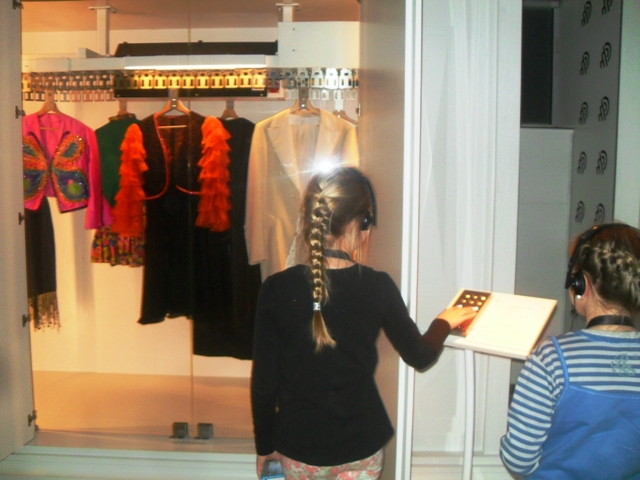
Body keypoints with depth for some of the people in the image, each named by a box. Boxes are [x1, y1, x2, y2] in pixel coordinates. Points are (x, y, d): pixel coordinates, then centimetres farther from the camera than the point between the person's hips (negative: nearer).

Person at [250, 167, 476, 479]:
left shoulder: (277, 290, -17)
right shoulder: (378, 288, -16)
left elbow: (264, 380, -10)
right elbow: (419, 356, -1)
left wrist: (264, 444, 6)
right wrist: (444, 323, 20)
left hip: (299, 445, 0)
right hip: (361, 443, 0)